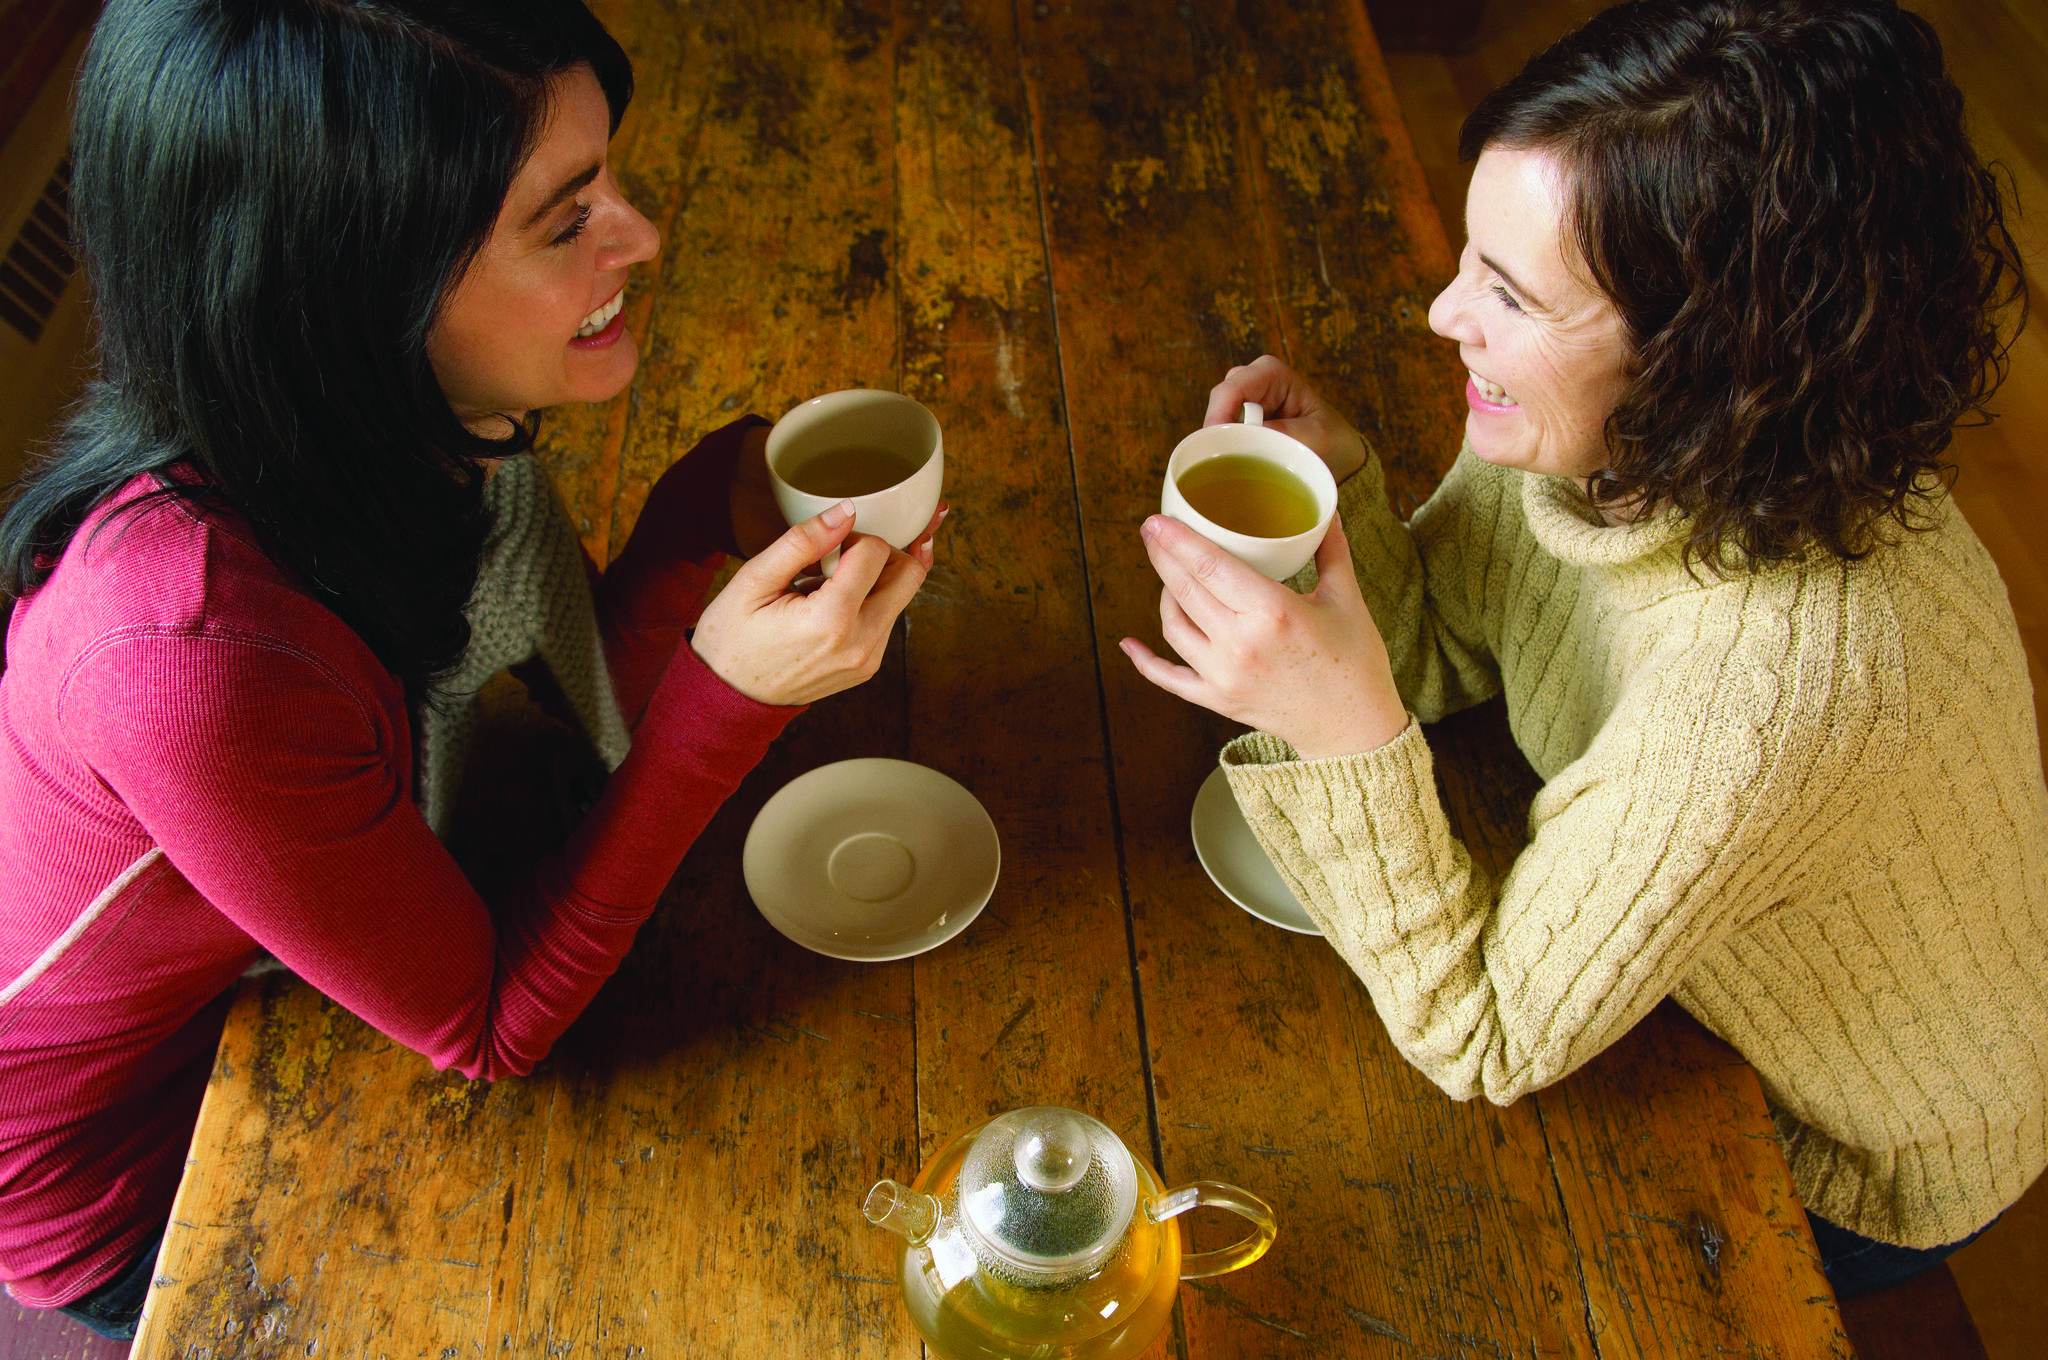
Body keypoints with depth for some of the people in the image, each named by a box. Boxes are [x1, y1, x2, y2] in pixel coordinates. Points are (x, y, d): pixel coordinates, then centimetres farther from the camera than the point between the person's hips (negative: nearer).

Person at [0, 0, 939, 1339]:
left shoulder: (425, 413, -20)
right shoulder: (200, 655, -43)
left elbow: (583, 687, -9)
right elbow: (490, 1026, -29)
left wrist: (723, 496, -27)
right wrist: (729, 691, -39)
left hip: (267, 986, 6)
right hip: (114, 1164, -5)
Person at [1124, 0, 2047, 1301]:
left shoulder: (1788, 669, -44)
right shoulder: (1609, 435, -23)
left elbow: (1485, 1043, -33)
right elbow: (1436, 651, -8)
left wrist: (1350, 733, -46)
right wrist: (1336, 485, -27)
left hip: (1856, 1169, -5)